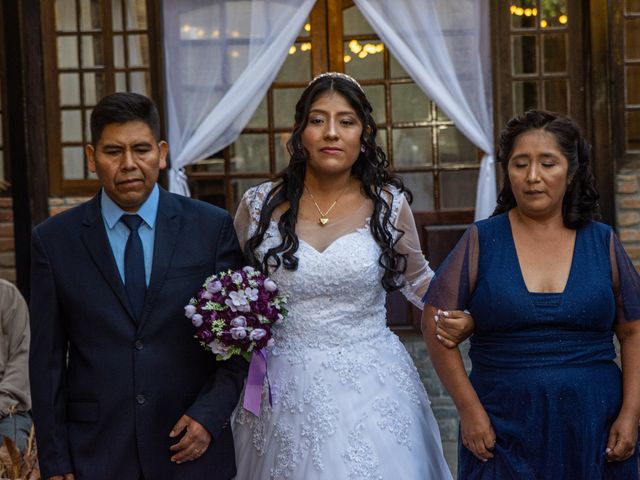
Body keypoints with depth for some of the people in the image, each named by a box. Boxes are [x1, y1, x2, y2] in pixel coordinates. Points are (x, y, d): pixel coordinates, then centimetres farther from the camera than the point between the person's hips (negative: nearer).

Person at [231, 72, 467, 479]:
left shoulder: (389, 204, -2)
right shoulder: (260, 205, -2)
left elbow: (417, 279, 13)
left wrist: (452, 314, -6)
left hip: (370, 387, 0)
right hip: (286, 391, 0)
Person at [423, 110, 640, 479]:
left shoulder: (603, 242, 4)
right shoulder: (482, 241, 0)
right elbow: (436, 323, -2)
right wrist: (469, 407, -8)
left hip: (594, 429, 1)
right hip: (504, 429, -1)